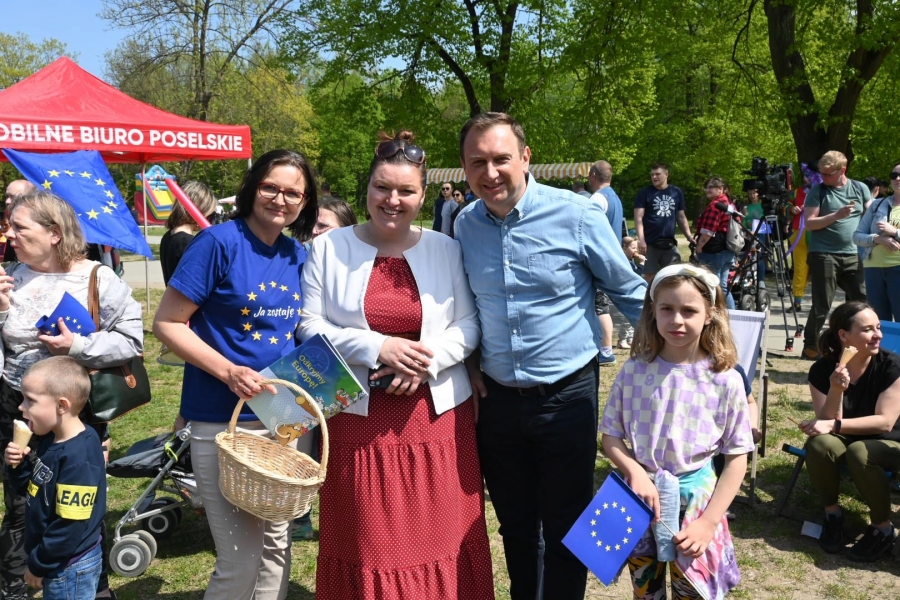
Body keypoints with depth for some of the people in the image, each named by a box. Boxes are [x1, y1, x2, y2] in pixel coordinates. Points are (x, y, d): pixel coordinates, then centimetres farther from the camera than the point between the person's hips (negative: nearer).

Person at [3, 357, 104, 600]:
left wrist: (38, 564, -14)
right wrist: (17, 466, -6)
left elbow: (70, 528, -26)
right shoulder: (51, 440, 1)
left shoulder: (79, 459, -28)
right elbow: (31, 489, 13)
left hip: (70, 567, -9)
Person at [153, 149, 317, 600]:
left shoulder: (298, 256, 6)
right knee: (241, 560, 0)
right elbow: (166, 322, -12)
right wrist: (229, 371, -22)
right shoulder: (220, 242, -12)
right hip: (222, 421, -6)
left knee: (275, 543, 17)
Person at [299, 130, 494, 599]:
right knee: (367, 540, 9)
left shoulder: (446, 249, 6)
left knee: (438, 536, 9)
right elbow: (309, 327, -2)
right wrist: (377, 348, -16)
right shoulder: (329, 249, 1)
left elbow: (468, 325, 4)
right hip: (359, 417, -1)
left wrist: (429, 357, -15)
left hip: (437, 414, 1)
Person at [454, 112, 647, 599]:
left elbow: (628, 292, -2)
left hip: (567, 396, -4)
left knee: (565, 529, 11)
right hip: (495, 399, 4)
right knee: (515, 527, 20)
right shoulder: (465, 224, 1)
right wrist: (471, 361, 5)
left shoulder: (577, 215, -13)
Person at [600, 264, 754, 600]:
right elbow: (610, 436, 0)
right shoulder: (634, 371, -7)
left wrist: (708, 522, -11)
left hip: (695, 498, -2)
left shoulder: (725, 380, -10)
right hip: (640, 496, 2)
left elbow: (736, 457, -6)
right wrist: (634, 472, -18)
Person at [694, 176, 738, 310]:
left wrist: (699, 247, -10)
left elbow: (707, 232, -22)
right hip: (729, 251, 10)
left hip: (713, 251, -10)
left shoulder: (714, 205, -16)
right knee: (723, 286, 16)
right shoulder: (730, 203, 14)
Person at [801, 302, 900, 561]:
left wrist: (833, 425, -29)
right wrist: (835, 391, -34)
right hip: (844, 440, 2)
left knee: (859, 452, -34)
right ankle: (832, 513, -6)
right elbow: (827, 422, -16)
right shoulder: (822, 369, -11)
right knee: (820, 444, -31)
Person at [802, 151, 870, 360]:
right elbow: (809, 223, -8)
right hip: (824, 255, -4)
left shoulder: (860, 188, 8)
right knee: (822, 306, -2)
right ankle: (810, 346, 11)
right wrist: (836, 215, -20)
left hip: (852, 256, 4)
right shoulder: (818, 190, -1)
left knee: (861, 303, 6)